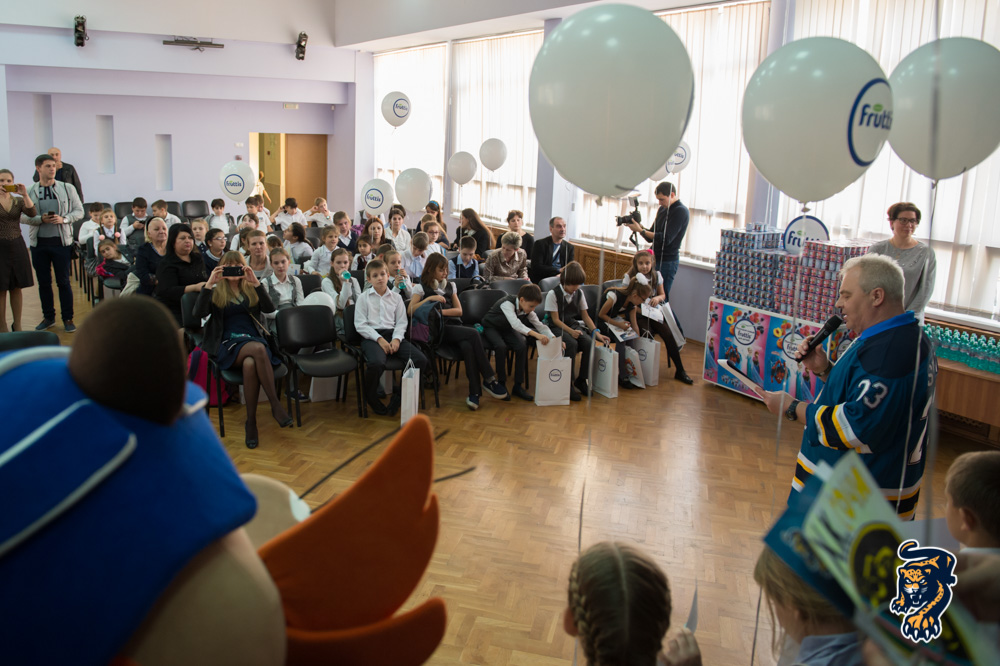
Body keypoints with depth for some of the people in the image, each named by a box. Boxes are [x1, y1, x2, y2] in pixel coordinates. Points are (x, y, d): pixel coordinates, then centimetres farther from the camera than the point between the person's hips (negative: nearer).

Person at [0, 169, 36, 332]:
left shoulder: (19, 201, 7)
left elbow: (32, 213, -14)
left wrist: (25, 195, -22)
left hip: (16, 245, 3)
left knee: (16, 288, 9)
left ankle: (17, 325, 19)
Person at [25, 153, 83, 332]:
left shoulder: (67, 188, 2)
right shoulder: (29, 191, 2)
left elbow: (79, 211, 3)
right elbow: (24, 216, 1)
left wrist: (63, 219, -14)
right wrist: (41, 219, -16)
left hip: (61, 241, -1)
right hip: (38, 243, 1)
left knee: (63, 282, 3)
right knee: (43, 282, 9)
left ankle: (68, 318, 11)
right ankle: (48, 317, 21)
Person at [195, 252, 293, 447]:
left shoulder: (251, 290, 22)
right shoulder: (216, 292, 17)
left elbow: (269, 308, 1)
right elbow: (198, 312, -3)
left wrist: (256, 283, -8)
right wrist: (209, 284, -10)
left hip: (253, 340, 2)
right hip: (228, 344, -2)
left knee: (250, 364, -38)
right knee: (258, 349, -38)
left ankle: (251, 422, -28)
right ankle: (275, 405, -34)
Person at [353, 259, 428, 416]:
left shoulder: (396, 297, 16)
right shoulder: (364, 297, 7)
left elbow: (401, 322, 11)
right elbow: (360, 324, -2)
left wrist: (396, 339, -10)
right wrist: (379, 339, -14)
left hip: (393, 335, 4)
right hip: (371, 336, -4)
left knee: (421, 360, -19)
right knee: (377, 364, -38)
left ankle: (399, 395, -3)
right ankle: (371, 398, -8)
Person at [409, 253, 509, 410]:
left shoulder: (450, 286, 22)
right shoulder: (421, 287, 7)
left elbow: (459, 311, 14)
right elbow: (411, 311, -8)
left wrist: (441, 311, -3)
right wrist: (429, 299, -15)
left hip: (452, 326, 5)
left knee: (467, 346, -30)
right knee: (474, 334, -27)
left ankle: (474, 392, -30)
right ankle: (490, 380, -22)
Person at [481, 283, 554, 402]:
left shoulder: (528, 310, -11)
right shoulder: (507, 304, -33)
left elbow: (540, 325, -8)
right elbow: (516, 324, -47)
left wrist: (554, 339, -24)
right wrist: (536, 334, -58)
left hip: (506, 329, 6)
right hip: (491, 328, -6)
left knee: (522, 345, -21)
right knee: (501, 346, -35)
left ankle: (518, 386, -13)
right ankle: (501, 383, -19)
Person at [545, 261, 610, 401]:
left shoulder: (579, 293, 4)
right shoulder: (553, 294, -11)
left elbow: (585, 316, 9)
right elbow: (556, 319, -12)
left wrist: (596, 332, -4)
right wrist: (570, 331, -26)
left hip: (574, 324, 5)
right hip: (558, 327, -5)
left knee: (589, 343, -23)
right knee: (572, 344, -34)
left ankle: (581, 380, -8)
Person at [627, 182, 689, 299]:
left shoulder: (681, 212, -12)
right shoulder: (662, 209, 14)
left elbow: (666, 239, -21)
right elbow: (650, 237, 15)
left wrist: (640, 230, -20)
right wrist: (639, 226, -5)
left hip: (667, 261, -8)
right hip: (656, 258, 8)